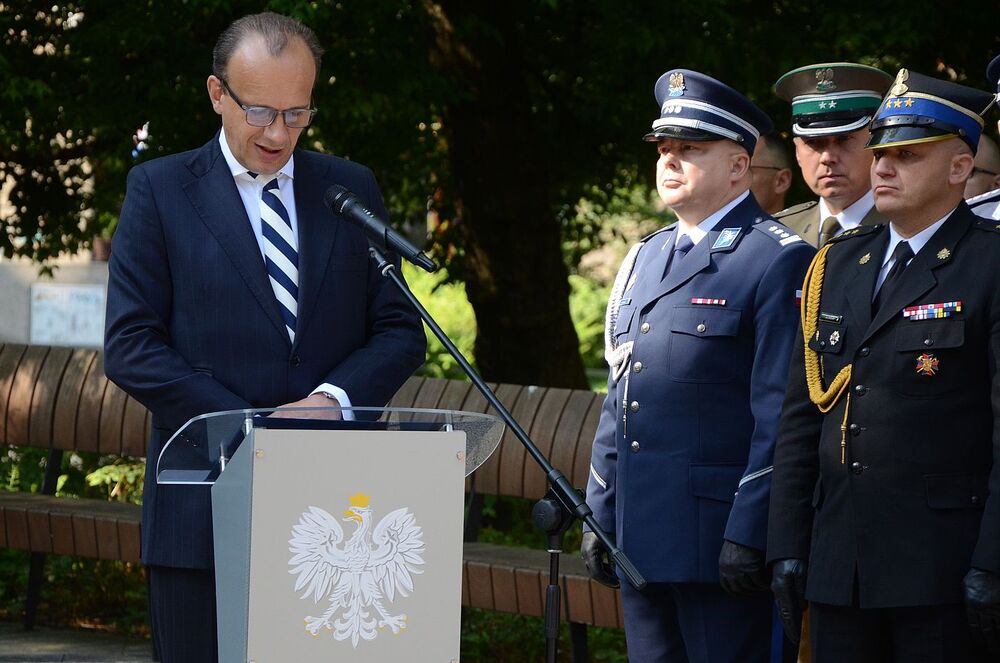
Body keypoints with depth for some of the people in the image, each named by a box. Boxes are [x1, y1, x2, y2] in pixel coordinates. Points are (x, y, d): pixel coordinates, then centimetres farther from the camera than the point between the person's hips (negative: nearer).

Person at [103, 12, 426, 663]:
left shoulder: (352, 189, 13)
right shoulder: (161, 190, 3)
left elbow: (400, 330, 10)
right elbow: (129, 346, -4)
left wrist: (333, 399, -11)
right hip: (206, 509, -2)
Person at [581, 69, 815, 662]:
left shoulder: (779, 262, -7)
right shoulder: (645, 260, 18)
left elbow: (783, 413, -13)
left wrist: (750, 535, -18)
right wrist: (599, 518, 15)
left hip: (720, 540, -8)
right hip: (640, 539, 8)